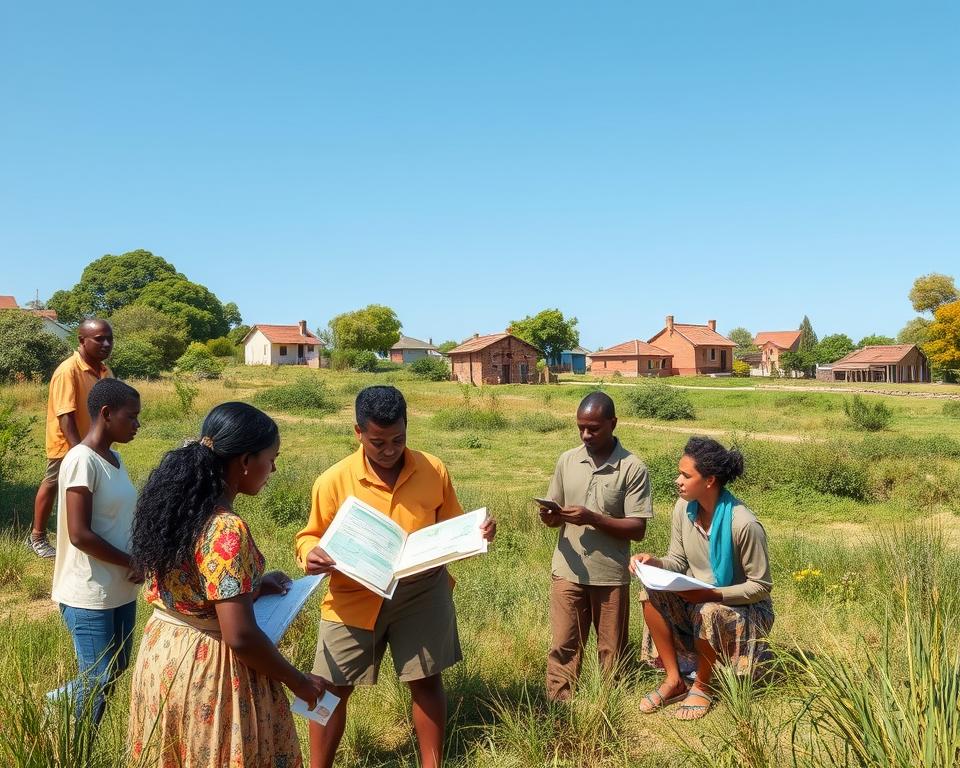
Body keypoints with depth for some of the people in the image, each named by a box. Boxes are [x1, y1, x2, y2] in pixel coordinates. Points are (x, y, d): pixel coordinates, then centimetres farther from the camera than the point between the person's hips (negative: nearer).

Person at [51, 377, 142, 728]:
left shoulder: (114, 458, 7)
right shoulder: (82, 460, -19)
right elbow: (80, 534, -23)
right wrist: (135, 563, -15)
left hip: (121, 590, 8)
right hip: (89, 594, -8)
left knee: (116, 670, 18)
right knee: (97, 681, 3)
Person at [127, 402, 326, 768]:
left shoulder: (177, 503, -1)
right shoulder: (227, 529, -27)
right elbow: (240, 637, -26)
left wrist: (253, 585, 12)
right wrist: (298, 681, -13)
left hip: (161, 650, 8)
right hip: (207, 668, -8)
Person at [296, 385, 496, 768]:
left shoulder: (434, 471, -3)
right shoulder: (333, 481, -10)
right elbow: (311, 536, 1)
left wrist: (477, 531, -13)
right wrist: (310, 555, -22)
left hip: (422, 591, 1)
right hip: (354, 596, -1)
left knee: (426, 680, 11)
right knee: (333, 688, 7)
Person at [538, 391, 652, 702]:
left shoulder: (633, 468, -11)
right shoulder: (567, 460, 1)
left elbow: (637, 529, -13)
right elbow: (555, 515, 9)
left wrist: (592, 518, -24)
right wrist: (550, 516, -15)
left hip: (611, 575, -2)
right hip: (568, 572, 3)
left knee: (611, 650, 14)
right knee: (563, 647, 8)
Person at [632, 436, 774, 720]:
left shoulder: (744, 524, -27)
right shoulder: (683, 508, -9)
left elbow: (761, 587, -19)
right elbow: (678, 562, 2)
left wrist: (712, 594, -30)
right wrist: (654, 562, -20)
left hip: (741, 607, -5)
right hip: (695, 598, 6)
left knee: (708, 613, -37)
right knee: (652, 593, -21)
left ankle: (702, 686, -7)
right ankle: (674, 680, -8)